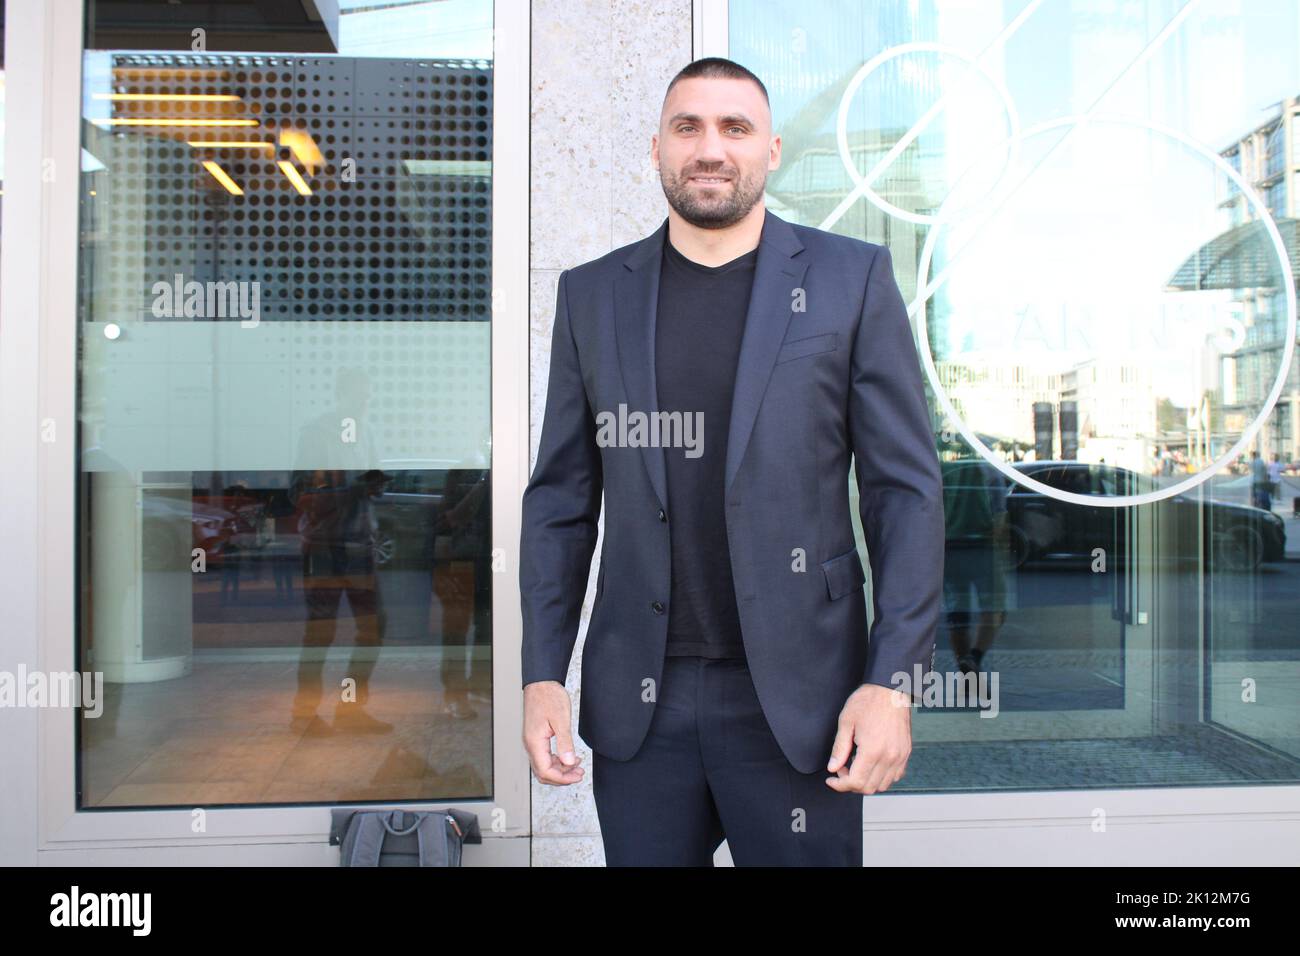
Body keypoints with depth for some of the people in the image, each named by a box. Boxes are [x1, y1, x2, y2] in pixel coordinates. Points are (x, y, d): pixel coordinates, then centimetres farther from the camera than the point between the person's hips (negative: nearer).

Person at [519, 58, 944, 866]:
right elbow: (561, 499, 8)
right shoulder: (591, 294, 7)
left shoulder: (851, 278, 0)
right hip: (637, 702, 2)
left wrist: (894, 680, -9)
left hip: (795, 698, -2)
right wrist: (542, 674, 2)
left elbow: (907, 489, -2)